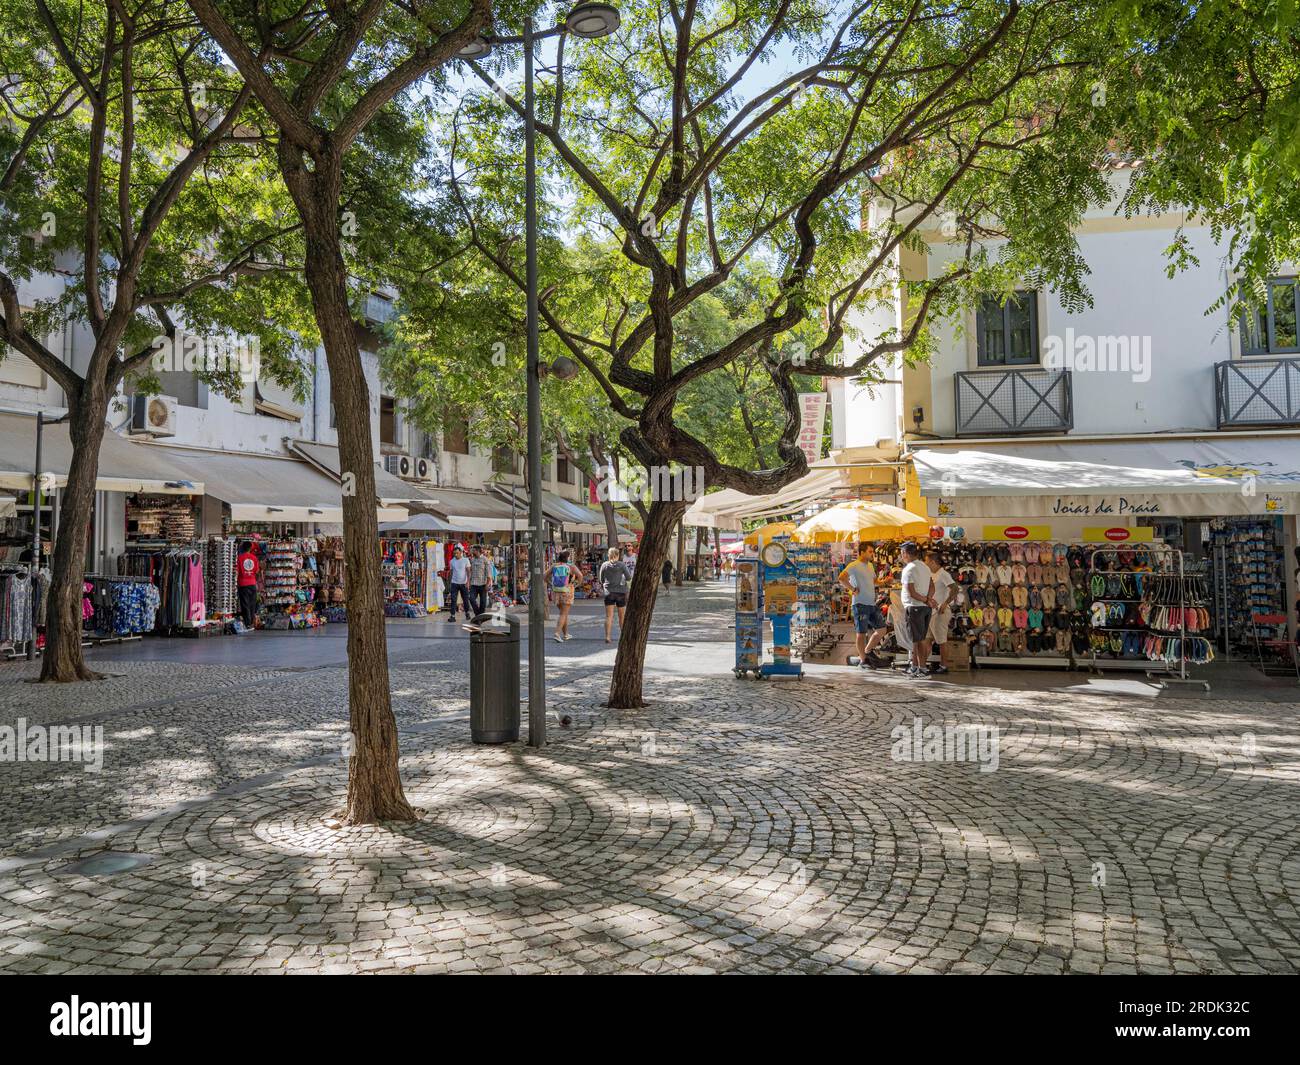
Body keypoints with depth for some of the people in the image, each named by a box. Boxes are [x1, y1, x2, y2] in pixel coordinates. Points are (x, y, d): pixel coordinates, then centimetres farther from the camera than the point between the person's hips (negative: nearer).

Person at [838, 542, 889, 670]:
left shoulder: (870, 565, 16)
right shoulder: (854, 565, -12)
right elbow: (842, 578, -27)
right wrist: (853, 589, -20)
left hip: (872, 603, 8)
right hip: (860, 604, -8)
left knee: (882, 630, 10)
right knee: (862, 633, 1)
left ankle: (867, 651, 25)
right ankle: (863, 660, 12)